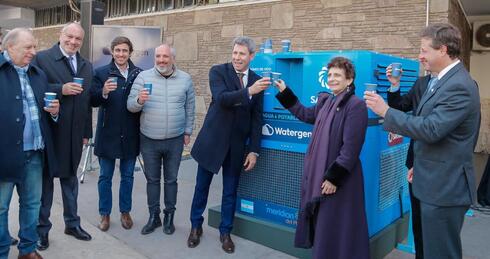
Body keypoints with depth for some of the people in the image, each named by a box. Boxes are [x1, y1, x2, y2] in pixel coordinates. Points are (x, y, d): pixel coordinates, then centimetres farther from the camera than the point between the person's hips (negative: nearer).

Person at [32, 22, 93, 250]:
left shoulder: (87, 66, 10)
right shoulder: (41, 58, -6)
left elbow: (87, 100, 11)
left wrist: (86, 132, 10)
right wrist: (61, 89, -24)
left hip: (74, 133, 5)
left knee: (70, 178, 15)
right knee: (45, 179, 8)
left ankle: (72, 223, 29)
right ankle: (42, 228, 22)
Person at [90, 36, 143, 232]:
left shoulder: (139, 74, 1)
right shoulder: (101, 73, -2)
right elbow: (92, 101, -9)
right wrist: (103, 92, -28)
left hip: (130, 134, 1)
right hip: (108, 133, -1)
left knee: (127, 176, 14)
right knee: (105, 177, 10)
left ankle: (125, 212, 30)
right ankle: (105, 214, 26)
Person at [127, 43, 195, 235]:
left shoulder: (185, 79, 0)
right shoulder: (143, 77, -3)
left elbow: (189, 108, 8)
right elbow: (130, 106, -6)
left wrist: (187, 132, 7)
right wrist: (139, 100, -28)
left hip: (175, 140, 0)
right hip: (149, 140, 0)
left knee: (171, 179, 11)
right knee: (152, 179, 12)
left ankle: (169, 216, 26)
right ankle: (153, 216, 25)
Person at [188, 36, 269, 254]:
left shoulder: (257, 81, 2)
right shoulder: (218, 71, -7)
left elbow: (256, 118, 3)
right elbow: (221, 98, -26)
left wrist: (254, 150, -1)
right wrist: (248, 91, -39)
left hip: (237, 145, 2)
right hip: (213, 140, -2)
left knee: (230, 191, 12)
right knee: (202, 187, 12)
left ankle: (225, 232, 29)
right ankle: (196, 226, 32)